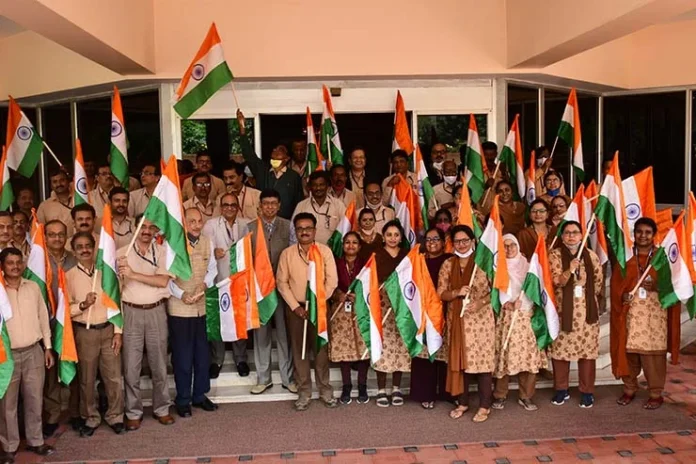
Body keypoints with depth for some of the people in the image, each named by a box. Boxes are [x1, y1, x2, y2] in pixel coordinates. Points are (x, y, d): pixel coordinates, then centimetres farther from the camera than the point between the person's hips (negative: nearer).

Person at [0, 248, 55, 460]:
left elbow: (43, 317, 10)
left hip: (33, 352, 3)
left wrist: (48, 347, 10)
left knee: (34, 400, 12)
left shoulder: (33, 287, 3)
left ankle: (35, 441, 26)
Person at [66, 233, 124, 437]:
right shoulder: (69, 276, -4)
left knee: (114, 377, 6)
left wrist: (118, 332, -2)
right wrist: (82, 305, -24)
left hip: (108, 330, 1)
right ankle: (90, 418, 26)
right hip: (84, 332, -1)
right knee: (87, 379, 10)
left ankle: (115, 416, 21)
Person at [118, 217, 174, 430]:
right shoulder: (122, 253, 1)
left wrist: (133, 274, -17)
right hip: (131, 312, -1)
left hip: (156, 311, 1)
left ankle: (161, 408, 24)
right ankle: (133, 413, 17)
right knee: (131, 366, 3)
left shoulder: (162, 253, 2)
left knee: (159, 364, 10)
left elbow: (163, 280, -12)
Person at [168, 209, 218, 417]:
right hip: (179, 308, -5)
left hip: (201, 306, 5)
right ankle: (183, 400, 19)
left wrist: (204, 284, -8)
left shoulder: (207, 242, 4)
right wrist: (181, 294, -20)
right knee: (182, 356, 5)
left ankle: (200, 395, 29)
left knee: (202, 354, 13)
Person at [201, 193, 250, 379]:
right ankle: (216, 360, 18)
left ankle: (240, 358, 23)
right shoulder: (211, 225, 2)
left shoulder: (244, 225, 8)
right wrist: (213, 253, -27)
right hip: (219, 279, -2)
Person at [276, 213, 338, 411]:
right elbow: (281, 282, 0)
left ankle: (325, 389, 14)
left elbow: (331, 281, -5)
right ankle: (304, 391, 13)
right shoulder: (287, 253, 2)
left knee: (321, 348, 3)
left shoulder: (325, 251, -2)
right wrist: (295, 306, -8)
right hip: (296, 307, 1)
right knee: (299, 349, 5)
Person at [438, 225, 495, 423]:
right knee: (459, 360, 9)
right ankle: (462, 402, 22)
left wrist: (480, 302, -19)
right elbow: (441, 293, 2)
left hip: (480, 318, -3)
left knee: (482, 359, -1)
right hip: (457, 320, 3)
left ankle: (484, 406, 9)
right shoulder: (448, 265, 4)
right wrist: (457, 292, -17)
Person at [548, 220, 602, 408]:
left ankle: (587, 391, 15)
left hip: (587, 309, 1)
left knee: (587, 349, 3)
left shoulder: (591, 255, 5)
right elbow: (555, 282, -13)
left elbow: (599, 280, 12)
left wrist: (587, 294, 6)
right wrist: (569, 270, -27)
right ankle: (561, 389, 18)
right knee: (561, 349, 4)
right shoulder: (555, 255, -2)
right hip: (562, 309, -1)